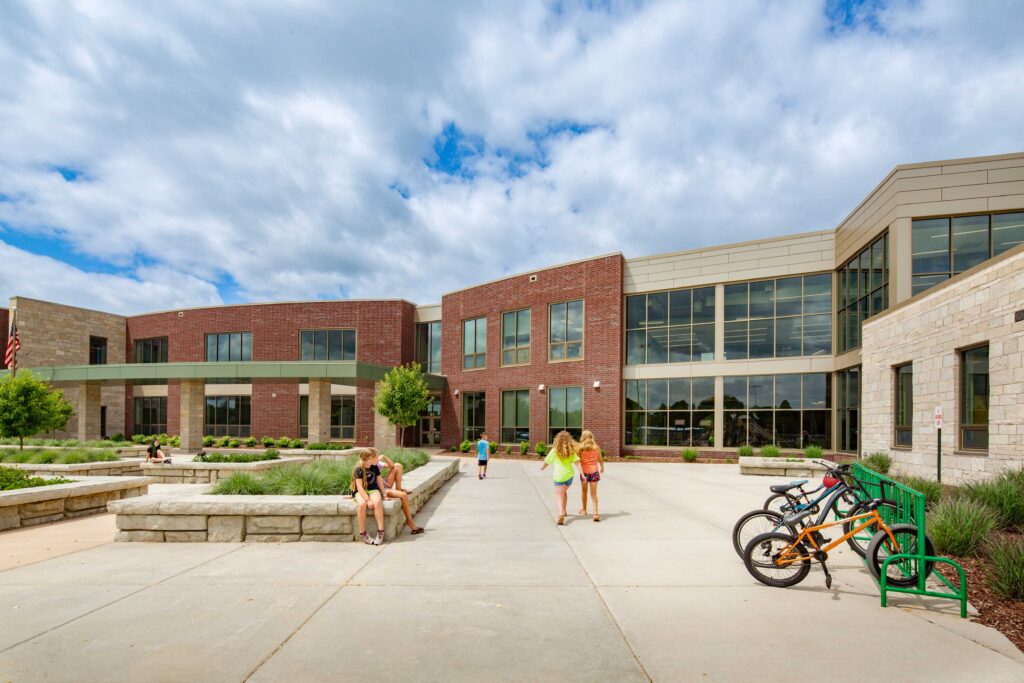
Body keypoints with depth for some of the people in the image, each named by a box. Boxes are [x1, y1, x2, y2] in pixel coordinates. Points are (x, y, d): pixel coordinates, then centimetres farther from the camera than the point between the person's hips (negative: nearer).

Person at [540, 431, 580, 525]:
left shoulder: (554, 451, -4)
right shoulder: (571, 451, 2)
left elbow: (546, 462, 4)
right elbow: (577, 462, -8)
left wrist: (542, 467, 25)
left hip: (559, 476, -3)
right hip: (569, 475, 3)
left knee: (559, 496, -6)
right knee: (564, 492, 28)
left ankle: (561, 514, -28)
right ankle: (563, 511, 34)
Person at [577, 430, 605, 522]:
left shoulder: (580, 448, -5)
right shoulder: (596, 447, 0)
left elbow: (578, 461, -11)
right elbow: (600, 460, 10)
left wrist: (582, 473, -6)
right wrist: (602, 468, 25)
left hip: (584, 472, 0)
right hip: (594, 471, 0)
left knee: (584, 491, 20)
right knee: (594, 493, 2)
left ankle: (584, 509, 37)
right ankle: (596, 513, -11)